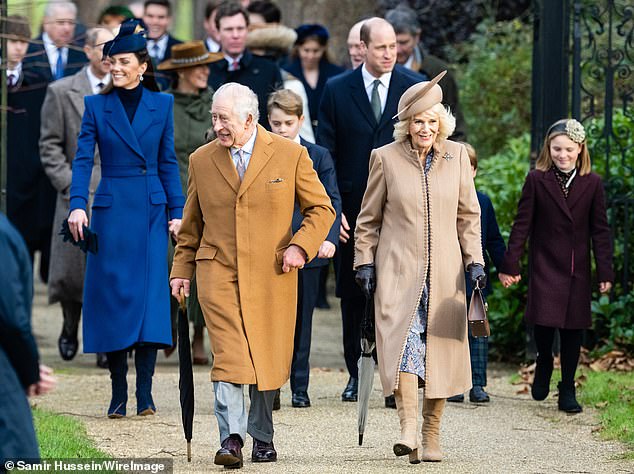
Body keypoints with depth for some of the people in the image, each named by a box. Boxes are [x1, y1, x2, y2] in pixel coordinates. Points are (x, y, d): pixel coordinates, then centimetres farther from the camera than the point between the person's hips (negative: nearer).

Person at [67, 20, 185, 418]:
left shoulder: (161, 104, 6)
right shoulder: (97, 106, 3)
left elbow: (168, 162, 8)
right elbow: (83, 159, -5)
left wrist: (177, 211, 3)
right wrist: (78, 204, -19)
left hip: (152, 210, 1)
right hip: (112, 209, -1)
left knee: (151, 293, -4)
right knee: (113, 296, -1)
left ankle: (145, 393, -2)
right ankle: (118, 394, 5)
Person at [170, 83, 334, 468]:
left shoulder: (290, 155, 0)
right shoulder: (202, 160, 8)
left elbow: (322, 208, 5)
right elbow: (191, 223, 17)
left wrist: (300, 246, -9)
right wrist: (182, 270, 12)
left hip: (271, 274, 0)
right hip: (218, 270, 0)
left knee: (268, 359, 7)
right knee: (229, 354, -15)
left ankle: (262, 436, 23)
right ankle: (232, 438, -19)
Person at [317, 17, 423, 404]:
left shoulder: (415, 87, 2)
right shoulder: (337, 90, 2)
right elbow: (325, 154, 3)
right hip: (353, 210, 1)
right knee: (353, 296, 9)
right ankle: (356, 374, 21)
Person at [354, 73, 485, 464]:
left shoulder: (457, 157, 7)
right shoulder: (386, 158, 2)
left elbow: (469, 215, 13)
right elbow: (369, 218, 8)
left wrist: (474, 261, 5)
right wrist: (365, 263, 1)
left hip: (444, 272, 2)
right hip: (397, 270, -2)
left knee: (441, 349, 3)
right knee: (402, 340, -18)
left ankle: (432, 437, 13)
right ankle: (408, 429, -25)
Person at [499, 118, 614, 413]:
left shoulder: (592, 183, 2)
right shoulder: (537, 180, -2)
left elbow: (600, 230, 4)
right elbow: (522, 224, -2)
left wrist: (605, 271, -1)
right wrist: (510, 265, -6)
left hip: (577, 269, 2)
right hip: (545, 265, -2)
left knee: (573, 327, 2)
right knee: (544, 321, -13)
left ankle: (567, 390, 13)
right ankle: (544, 364, 19)